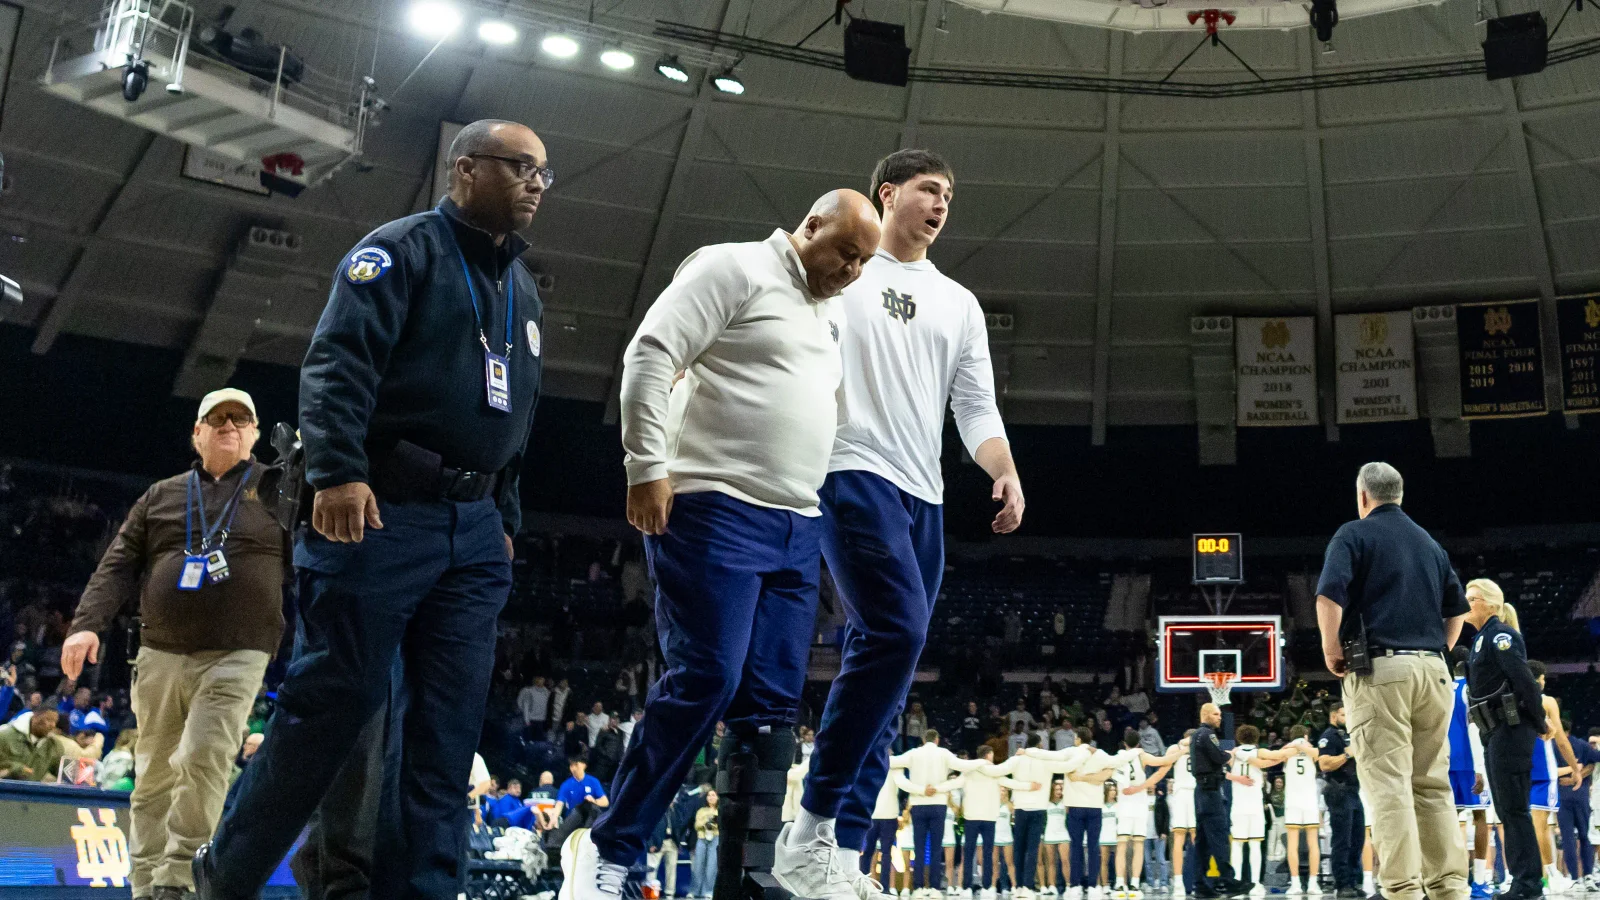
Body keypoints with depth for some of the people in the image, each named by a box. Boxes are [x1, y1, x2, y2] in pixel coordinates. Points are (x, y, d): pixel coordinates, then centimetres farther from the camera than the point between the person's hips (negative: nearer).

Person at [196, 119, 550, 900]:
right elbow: (338, 360, -14)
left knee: (451, 715, 1)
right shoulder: (402, 248, -2)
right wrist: (338, 472, -25)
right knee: (334, 695, -4)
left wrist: (504, 518, 21)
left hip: (474, 528, 7)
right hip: (382, 512, -7)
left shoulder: (521, 288, 22)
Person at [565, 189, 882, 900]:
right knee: (705, 681, -13)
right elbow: (651, 354, -11)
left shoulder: (832, 318, 22)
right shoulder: (736, 269, -3)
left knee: (771, 704, 3)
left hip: (797, 530, 8)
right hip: (717, 513, -8)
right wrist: (647, 468, -17)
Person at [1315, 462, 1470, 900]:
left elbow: (1329, 596, -14)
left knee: (1389, 785, -7)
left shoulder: (1354, 534, 1)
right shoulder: (1429, 542, 19)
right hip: (1433, 671, 6)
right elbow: (1457, 609, 20)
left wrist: (1332, 652, -4)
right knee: (1434, 784, 10)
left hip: (1379, 670, -6)